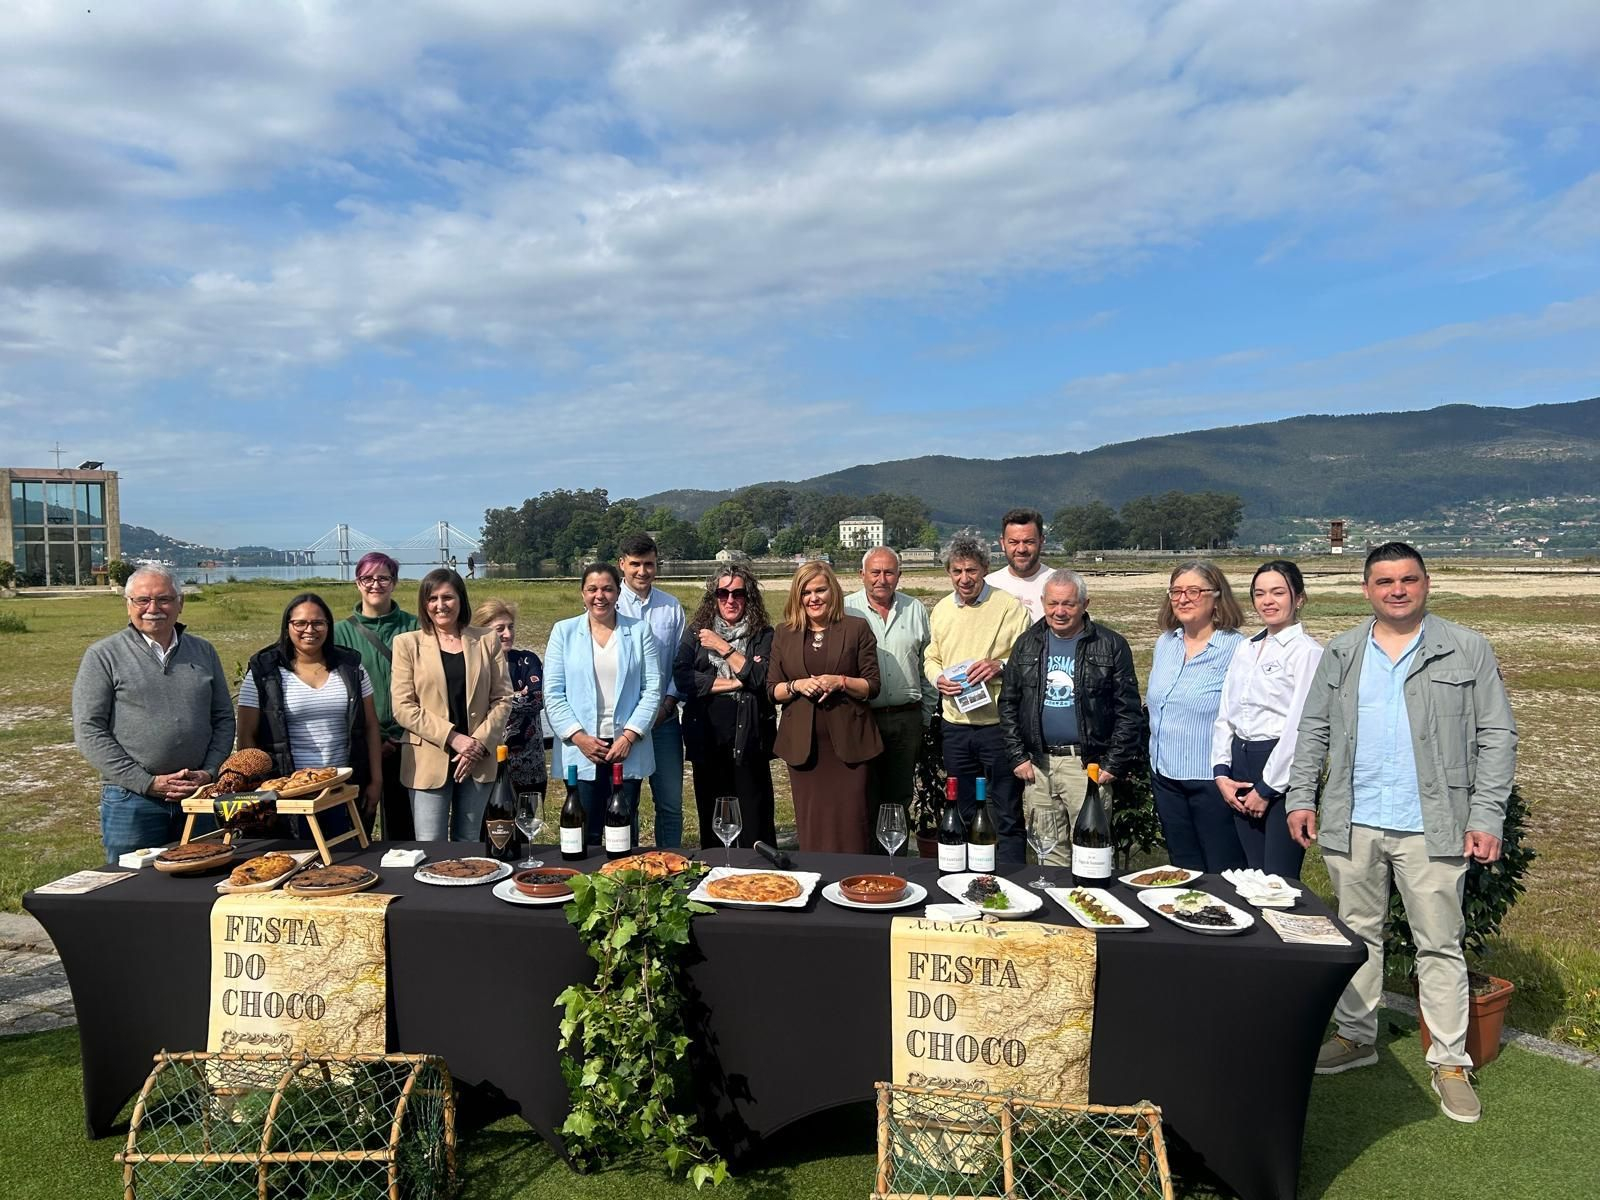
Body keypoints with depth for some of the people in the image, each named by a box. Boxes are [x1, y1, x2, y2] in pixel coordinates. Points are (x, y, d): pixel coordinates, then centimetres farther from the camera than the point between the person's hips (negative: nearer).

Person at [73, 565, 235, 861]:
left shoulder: (203, 651, 9)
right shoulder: (103, 656, -1)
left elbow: (224, 718, 11)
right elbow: (88, 731, -7)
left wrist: (209, 772, -4)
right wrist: (147, 782, -12)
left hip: (199, 796, 3)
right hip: (131, 801, -3)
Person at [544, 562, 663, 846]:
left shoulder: (639, 631, 5)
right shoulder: (564, 631, 5)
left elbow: (652, 688, 1)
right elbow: (553, 692, 1)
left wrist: (630, 736, -9)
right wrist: (579, 737, -9)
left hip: (628, 747, 0)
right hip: (581, 748, 0)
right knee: (585, 834, 3)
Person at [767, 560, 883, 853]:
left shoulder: (856, 628, 3)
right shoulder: (783, 633, 9)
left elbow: (873, 685, 2)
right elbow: (772, 690, 9)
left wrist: (840, 682, -15)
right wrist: (797, 685, -10)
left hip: (848, 742, -2)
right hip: (803, 744, 2)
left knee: (851, 825, -1)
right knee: (811, 829, 6)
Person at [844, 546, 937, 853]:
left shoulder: (915, 610, 8)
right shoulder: (846, 610, -2)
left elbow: (926, 664, 12)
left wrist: (927, 713, 10)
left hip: (906, 719, 3)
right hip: (860, 720, -3)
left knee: (900, 799, 12)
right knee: (864, 801, 3)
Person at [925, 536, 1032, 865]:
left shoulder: (1009, 607, -6)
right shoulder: (940, 610, 9)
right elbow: (931, 658, 18)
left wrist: (1001, 665, -22)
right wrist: (937, 677, -3)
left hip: (999, 725, -5)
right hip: (956, 726, 5)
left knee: (1007, 817, 3)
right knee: (965, 814, 17)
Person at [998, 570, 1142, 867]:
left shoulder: (1111, 646, -1)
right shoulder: (1027, 645, 9)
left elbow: (1128, 712, -2)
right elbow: (1008, 705, 11)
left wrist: (1114, 765, -8)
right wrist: (1017, 757, 4)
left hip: (1088, 765, -3)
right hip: (1037, 766, 3)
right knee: (1050, 852, 10)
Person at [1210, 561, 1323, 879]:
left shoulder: (1307, 651, -9)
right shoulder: (1245, 649, 13)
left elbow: (1299, 727, -13)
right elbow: (1225, 714, 14)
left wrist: (1267, 788, -11)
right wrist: (1221, 773, 4)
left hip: (1284, 772, -7)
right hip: (1241, 763, 7)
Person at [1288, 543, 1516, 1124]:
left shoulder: (1468, 651, 0)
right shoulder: (1340, 654, 7)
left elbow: (1496, 737, -1)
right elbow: (1313, 731, 10)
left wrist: (1486, 816, -8)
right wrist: (1301, 797, 3)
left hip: (1433, 828, -2)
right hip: (1352, 824, 3)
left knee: (1439, 945, 5)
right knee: (1358, 933, 14)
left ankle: (1450, 1062, 19)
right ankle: (1356, 1036, 28)